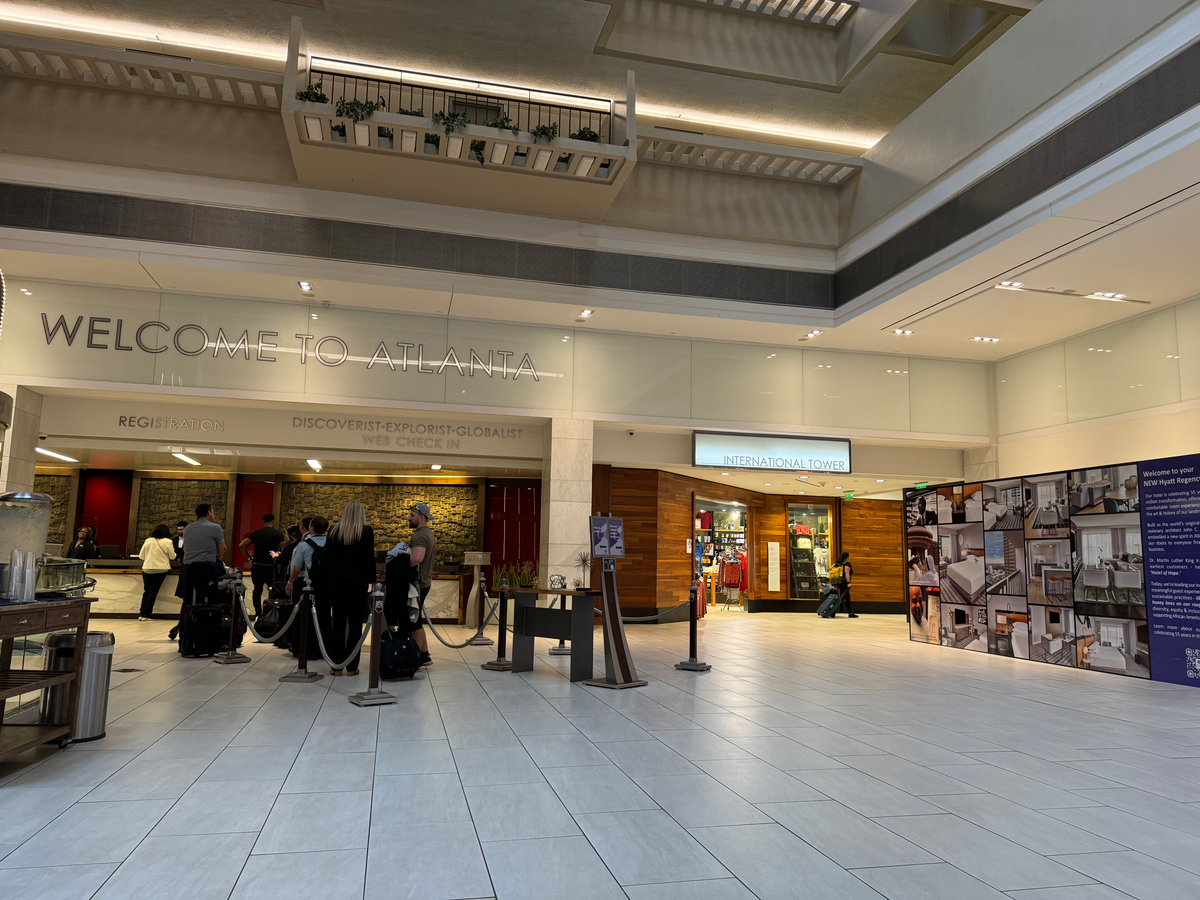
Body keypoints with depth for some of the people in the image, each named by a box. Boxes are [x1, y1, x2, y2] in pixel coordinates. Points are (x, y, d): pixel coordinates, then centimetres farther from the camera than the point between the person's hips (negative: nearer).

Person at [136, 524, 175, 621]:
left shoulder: (148, 541, 4)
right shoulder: (168, 542, -5)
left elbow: (141, 556, 8)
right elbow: (172, 556, 0)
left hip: (147, 569, 3)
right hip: (161, 569, -3)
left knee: (146, 591, 13)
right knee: (153, 591, 1)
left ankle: (142, 613, 11)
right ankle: (146, 614, 1)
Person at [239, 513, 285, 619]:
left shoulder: (256, 533, 5)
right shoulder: (278, 534, -3)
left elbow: (241, 545, 0)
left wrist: (249, 558, 6)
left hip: (257, 566, 3)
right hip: (271, 567, -3)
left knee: (257, 590, 11)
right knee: (272, 590, 7)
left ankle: (258, 613, 13)